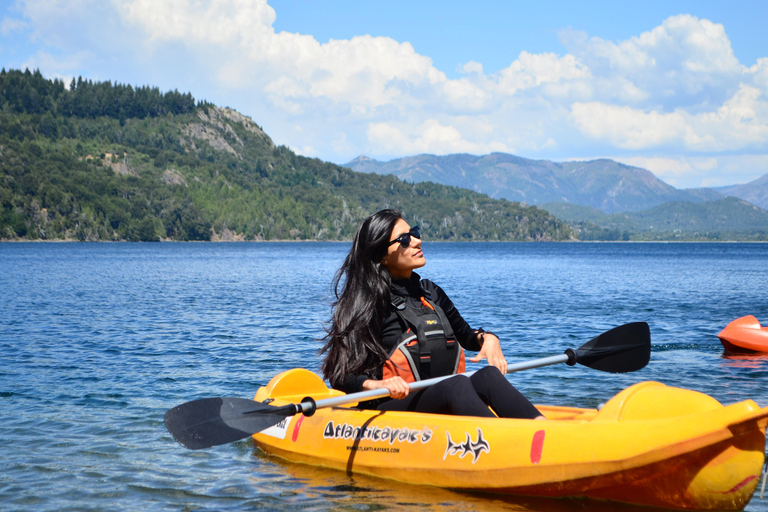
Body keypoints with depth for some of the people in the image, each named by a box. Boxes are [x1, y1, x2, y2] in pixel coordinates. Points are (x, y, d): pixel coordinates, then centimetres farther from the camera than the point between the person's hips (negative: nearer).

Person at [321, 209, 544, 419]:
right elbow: (339, 376, -7)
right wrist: (378, 385, -26)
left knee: (488, 375, -24)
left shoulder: (431, 293, 19)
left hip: (442, 406, 6)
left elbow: (465, 335, 33)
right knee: (457, 383, -33)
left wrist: (487, 338, 10)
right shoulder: (370, 303, -2)